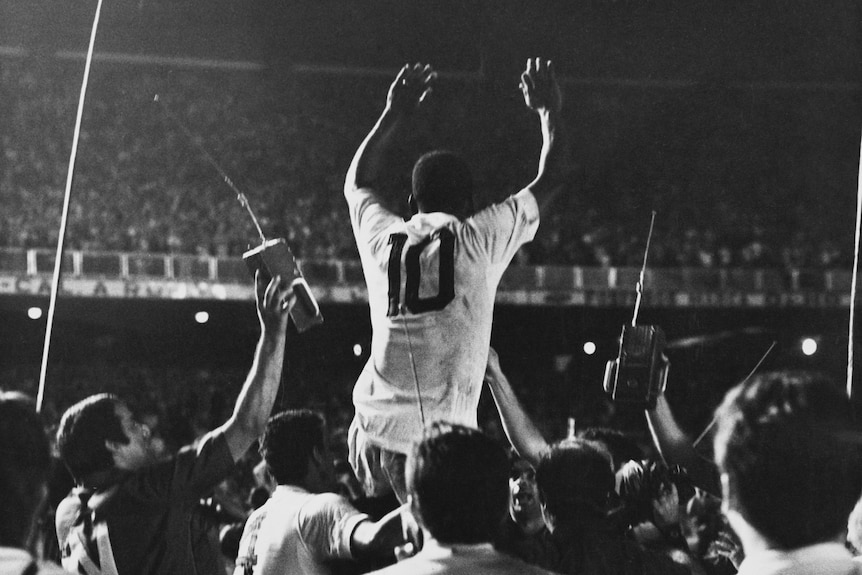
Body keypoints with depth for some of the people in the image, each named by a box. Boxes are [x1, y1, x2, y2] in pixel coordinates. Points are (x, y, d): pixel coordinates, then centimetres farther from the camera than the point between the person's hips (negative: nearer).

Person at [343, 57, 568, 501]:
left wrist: (396, 113, 43)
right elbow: (550, 178, 14)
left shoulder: (383, 239, 11)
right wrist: (549, 111, 30)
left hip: (374, 427, 4)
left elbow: (358, 181, 35)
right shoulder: (478, 240, 1)